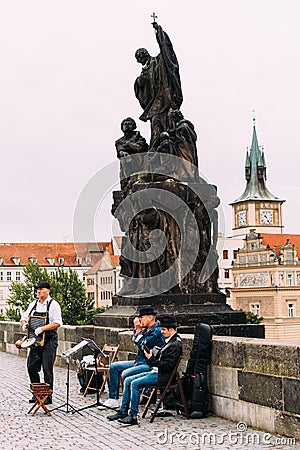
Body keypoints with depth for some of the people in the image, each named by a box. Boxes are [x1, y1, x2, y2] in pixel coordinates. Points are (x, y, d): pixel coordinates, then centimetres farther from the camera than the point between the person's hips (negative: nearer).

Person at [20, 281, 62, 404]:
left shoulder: (53, 305, -6)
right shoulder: (33, 304, 13)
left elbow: (57, 323, -15)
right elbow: (24, 317, 20)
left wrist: (42, 329, -23)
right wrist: (24, 324, -4)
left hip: (49, 340, -6)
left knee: (47, 369, -4)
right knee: (31, 367, 5)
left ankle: (48, 397, 4)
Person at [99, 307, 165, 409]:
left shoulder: (157, 331, -17)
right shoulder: (147, 329, 12)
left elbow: (141, 345, -24)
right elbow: (134, 340, 19)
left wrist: (138, 329, -14)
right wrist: (137, 328, 6)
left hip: (149, 365, -11)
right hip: (139, 362, 11)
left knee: (125, 374, -29)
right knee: (114, 367, 10)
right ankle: (113, 400, 9)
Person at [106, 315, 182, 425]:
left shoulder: (175, 345, -16)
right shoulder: (169, 341, 15)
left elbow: (168, 365, -23)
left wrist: (152, 359, -17)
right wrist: (149, 353, 6)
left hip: (162, 376, -11)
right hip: (155, 371, 11)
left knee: (135, 383, -22)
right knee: (127, 381, 3)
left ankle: (133, 416, -16)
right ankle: (123, 411, 7)